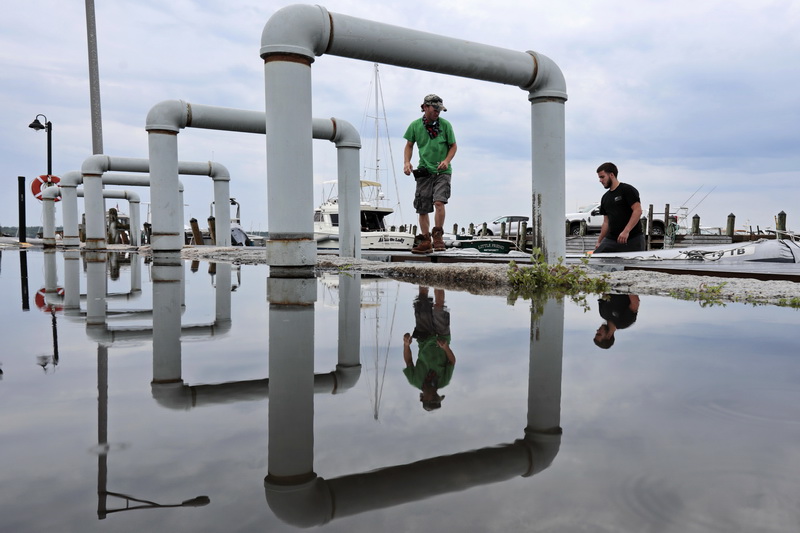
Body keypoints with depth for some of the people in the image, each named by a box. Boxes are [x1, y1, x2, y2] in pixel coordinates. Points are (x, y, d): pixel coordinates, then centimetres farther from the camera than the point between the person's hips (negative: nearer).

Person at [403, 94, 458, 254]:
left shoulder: (445, 124, 1)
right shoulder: (415, 125, 4)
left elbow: (453, 146, 7)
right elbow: (409, 145, 15)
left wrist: (446, 160, -10)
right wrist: (406, 162, 0)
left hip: (442, 171, -2)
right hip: (424, 171, 2)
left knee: (439, 201, -21)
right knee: (422, 208, 3)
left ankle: (438, 236, -5)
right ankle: (425, 241, 14)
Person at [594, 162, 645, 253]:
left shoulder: (628, 190, -4)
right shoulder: (605, 198, 17)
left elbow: (638, 211, -13)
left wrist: (626, 231, -23)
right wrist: (599, 241, 14)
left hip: (632, 239, -6)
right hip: (611, 239, 6)